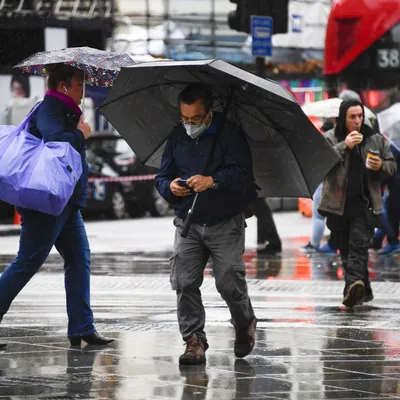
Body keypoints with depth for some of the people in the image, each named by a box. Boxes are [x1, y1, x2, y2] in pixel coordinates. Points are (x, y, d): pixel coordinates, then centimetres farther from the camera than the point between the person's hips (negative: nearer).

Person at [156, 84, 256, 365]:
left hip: (226, 225, -4)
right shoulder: (177, 137, 11)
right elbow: (162, 177, 15)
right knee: (184, 283, -8)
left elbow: (243, 174, -15)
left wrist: (213, 180, -30)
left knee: (229, 282, -4)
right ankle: (194, 341, -2)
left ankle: (245, 326, 25)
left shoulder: (230, 134, -4)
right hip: (188, 224, 4)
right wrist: (170, 187, -9)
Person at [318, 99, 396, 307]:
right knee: (346, 249, 9)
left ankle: (353, 286, -31)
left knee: (359, 244, -17)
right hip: (339, 204, 1)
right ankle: (362, 291, 20)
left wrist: (381, 166, -5)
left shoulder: (375, 140, 9)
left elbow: (392, 165, 18)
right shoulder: (330, 139, 3)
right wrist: (344, 146, -18)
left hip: (364, 204, -1)